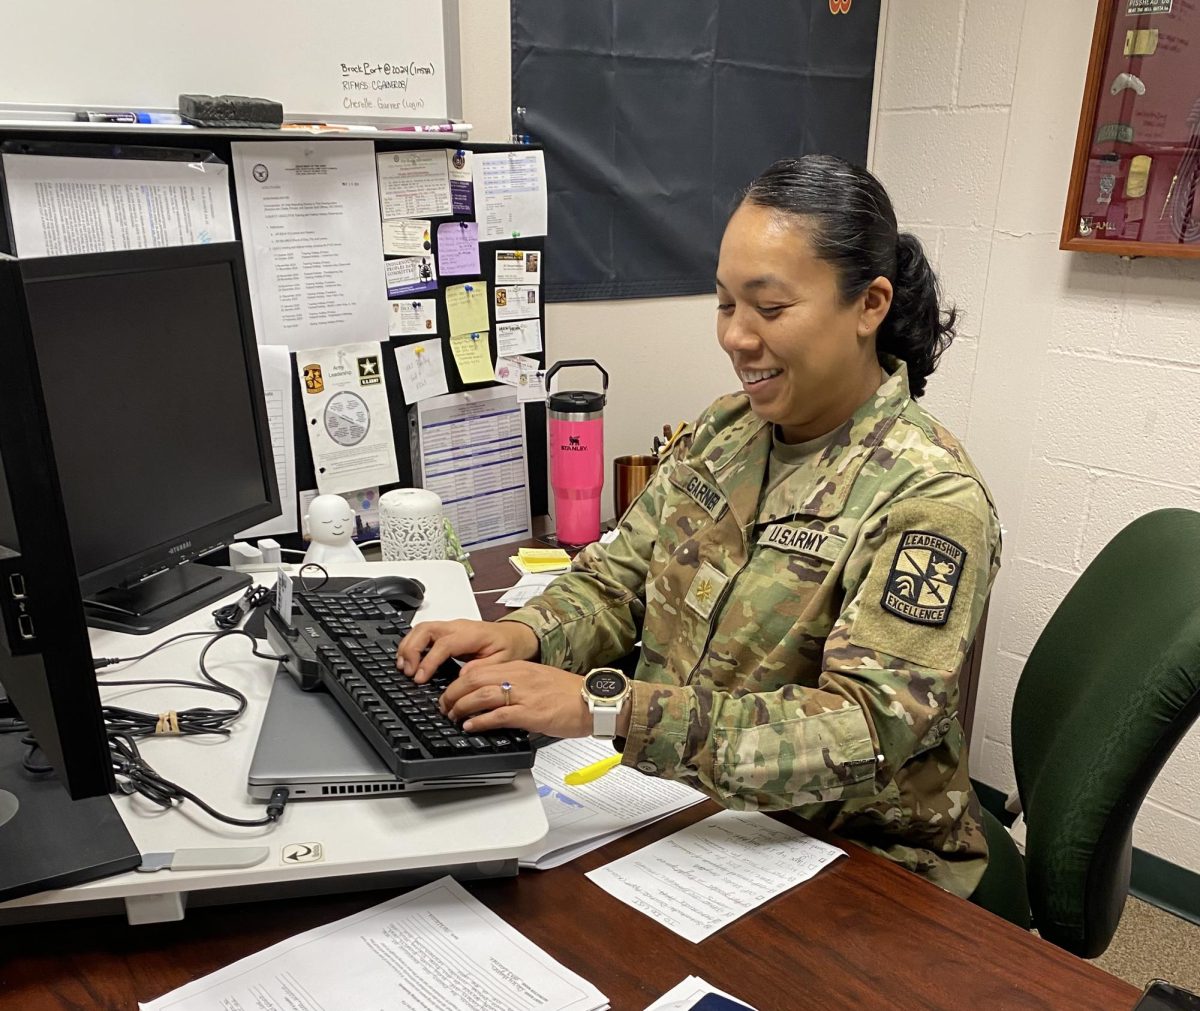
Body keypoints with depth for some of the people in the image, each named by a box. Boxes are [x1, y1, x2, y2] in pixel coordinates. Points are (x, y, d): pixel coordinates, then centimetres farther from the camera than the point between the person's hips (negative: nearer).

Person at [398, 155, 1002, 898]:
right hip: (681, 813, 6)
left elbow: (863, 733, -27)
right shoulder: (725, 431, 2)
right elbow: (620, 581, 6)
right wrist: (524, 635, -15)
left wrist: (604, 707, -35)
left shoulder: (928, 500, -19)